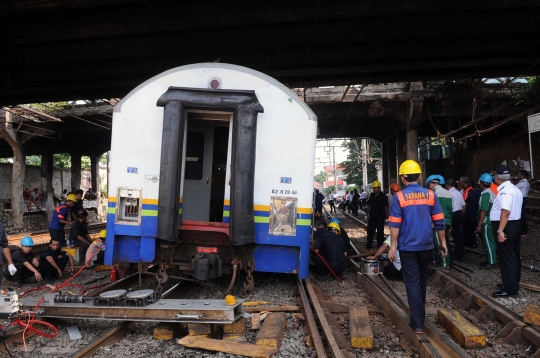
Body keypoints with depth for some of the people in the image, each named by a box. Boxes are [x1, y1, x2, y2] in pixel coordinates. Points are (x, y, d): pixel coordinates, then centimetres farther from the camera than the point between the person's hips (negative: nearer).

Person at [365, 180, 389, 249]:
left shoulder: (383, 196, -10)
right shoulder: (372, 195, 8)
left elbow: (386, 207, -12)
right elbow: (369, 205, 13)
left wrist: (387, 217, -15)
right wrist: (367, 214, 9)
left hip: (380, 217, -5)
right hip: (372, 216, 5)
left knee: (380, 232, 5)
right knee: (370, 231, 7)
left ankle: (380, 246, 13)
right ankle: (369, 245, 15)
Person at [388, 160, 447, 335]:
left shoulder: (399, 197, -9)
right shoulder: (430, 194, -1)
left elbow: (395, 224, -12)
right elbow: (439, 221, 1)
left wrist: (393, 246, -6)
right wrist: (443, 242, 11)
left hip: (407, 247, -3)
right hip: (426, 246, 3)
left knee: (412, 283, 3)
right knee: (422, 282, 19)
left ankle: (418, 324, 1)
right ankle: (419, 316, 35)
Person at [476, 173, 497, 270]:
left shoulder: (485, 194, -17)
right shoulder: (491, 192, 12)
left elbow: (483, 211, -22)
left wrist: (479, 225, -19)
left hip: (486, 222, -9)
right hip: (491, 221, 9)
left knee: (488, 242, -3)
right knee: (490, 242, 16)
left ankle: (491, 263, 3)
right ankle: (490, 259, 25)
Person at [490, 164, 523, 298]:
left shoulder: (505, 191, -19)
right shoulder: (514, 189, 16)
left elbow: (505, 212, -28)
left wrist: (500, 230, -30)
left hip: (506, 227, -11)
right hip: (515, 225, 11)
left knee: (506, 258, -4)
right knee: (514, 256, 18)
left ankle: (510, 289, 3)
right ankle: (514, 283, 31)